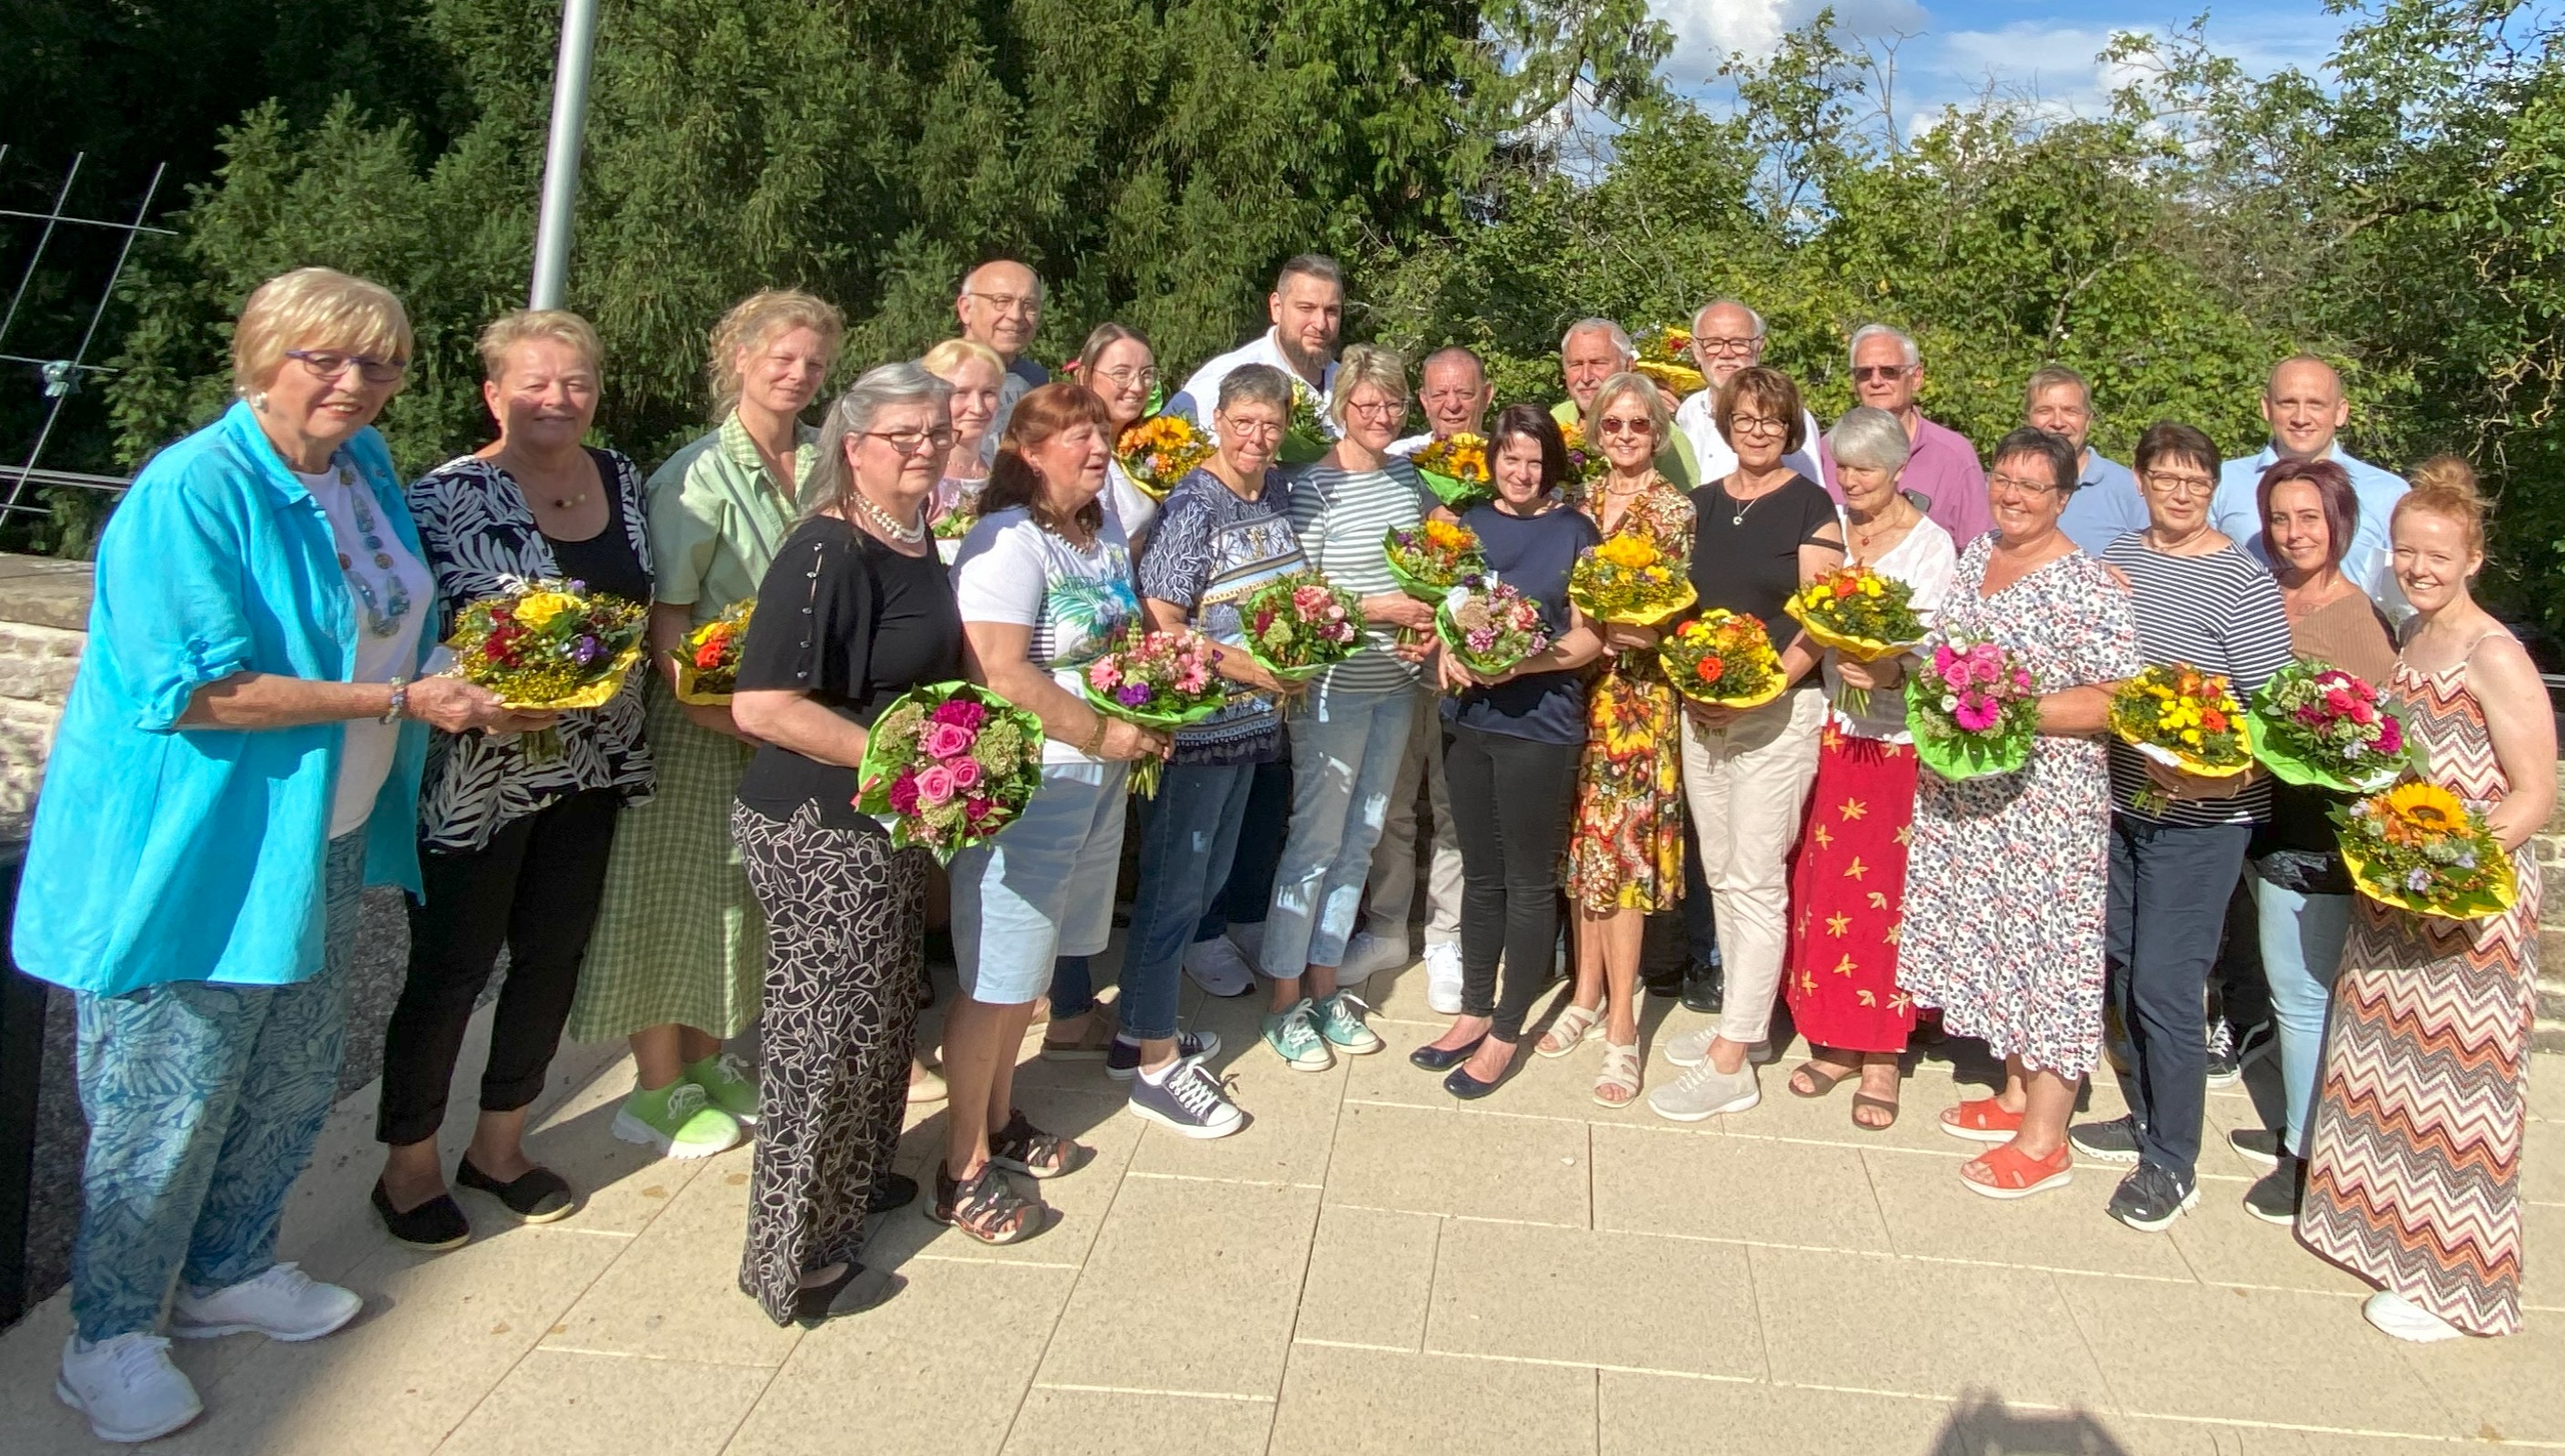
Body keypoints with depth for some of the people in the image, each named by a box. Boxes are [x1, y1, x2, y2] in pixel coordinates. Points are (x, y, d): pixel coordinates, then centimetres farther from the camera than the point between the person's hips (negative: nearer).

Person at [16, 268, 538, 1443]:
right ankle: (108, 1339, 26)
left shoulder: (365, 466, 5)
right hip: (191, 858, -8)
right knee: (167, 1104, 6)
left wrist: (471, 685, 1)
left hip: (314, 841, 8)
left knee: (293, 1081, 20)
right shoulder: (193, 492, -20)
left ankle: (226, 1274, 41)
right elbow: (196, 691, -25)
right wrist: (399, 700, -23)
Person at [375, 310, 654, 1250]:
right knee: (451, 968, 6)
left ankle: (499, 1144, 34)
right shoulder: (447, 498, -13)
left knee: (555, 959, 15)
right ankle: (409, 1165, 25)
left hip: (591, 769, 6)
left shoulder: (624, 483, 5)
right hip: (479, 776, -6)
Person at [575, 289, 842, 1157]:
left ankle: (704, 1061, 32)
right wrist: (721, 709, -19)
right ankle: (657, 1092, 17)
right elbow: (664, 613, -14)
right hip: (699, 723, -5)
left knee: (743, 893, 15)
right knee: (678, 891, 4)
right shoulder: (701, 474, -11)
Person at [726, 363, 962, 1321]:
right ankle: (795, 1261, 15)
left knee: (885, 1010, 22)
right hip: (819, 830, -9)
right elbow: (761, 705, -27)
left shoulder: (916, 540, 8)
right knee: (826, 1030, 0)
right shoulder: (826, 554, -21)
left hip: (887, 825, 9)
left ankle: (854, 1175, 43)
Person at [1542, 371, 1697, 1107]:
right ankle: (1587, 994, 22)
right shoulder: (1584, 502, 10)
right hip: (1576, 686, 5)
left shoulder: (1675, 509, -3)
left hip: (1638, 695, -5)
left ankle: (1621, 1025, 2)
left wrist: (1647, 634, -24)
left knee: (1621, 842, -5)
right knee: (1581, 839, 9)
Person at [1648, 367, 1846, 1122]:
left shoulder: (1810, 507, -5)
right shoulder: (1702, 504, 12)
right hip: (1702, 710, 6)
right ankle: (1744, 1016, 27)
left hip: (1778, 711, -6)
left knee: (1755, 882, -4)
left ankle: (1730, 1064, -1)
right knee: (1721, 874, 13)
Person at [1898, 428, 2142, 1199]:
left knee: (2046, 950, 1)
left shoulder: (2087, 587, -16)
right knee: (1995, 943, 17)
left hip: (2047, 799, -8)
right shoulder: (1975, 555, 9)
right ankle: (2015, 1093, 34)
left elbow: (2116, 701, -19)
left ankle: (2044, 1141, 12)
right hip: (1965, 791, 8)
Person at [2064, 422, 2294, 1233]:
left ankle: (2173, 1164, 11)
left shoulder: (2242, 585, -12)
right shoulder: (2115, 561, 7)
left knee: (2165, 984, -4)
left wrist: (2224, 772, -28)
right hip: (2118, 801, 7)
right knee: (2122, 969, 16)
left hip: (2201, 818, -6)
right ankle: (2147, 1116, 34)